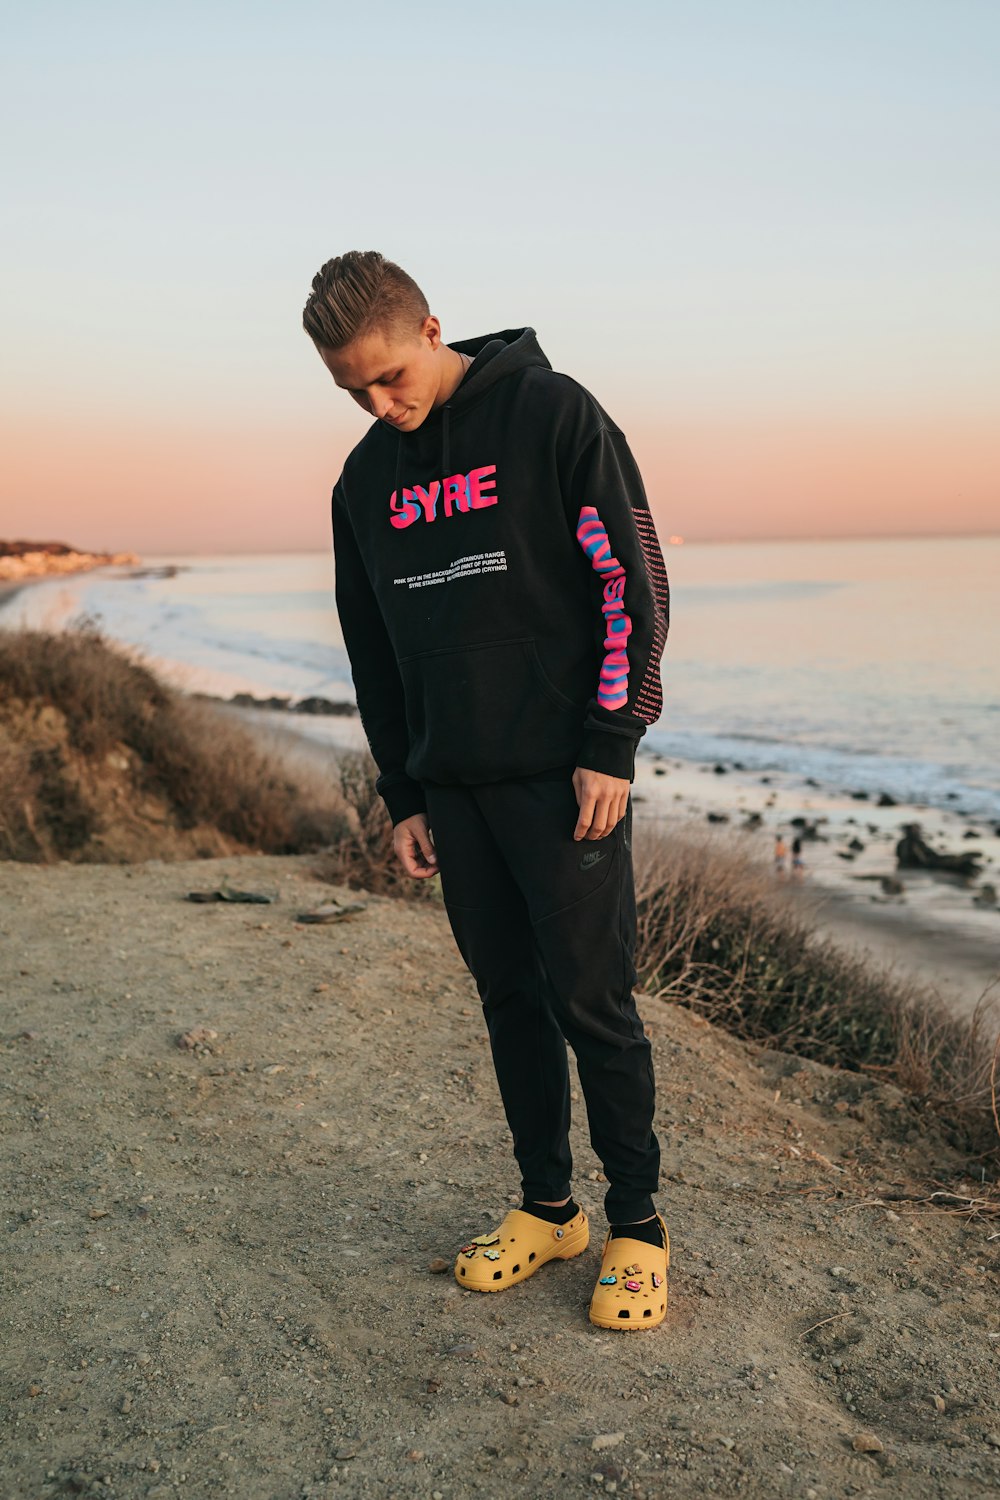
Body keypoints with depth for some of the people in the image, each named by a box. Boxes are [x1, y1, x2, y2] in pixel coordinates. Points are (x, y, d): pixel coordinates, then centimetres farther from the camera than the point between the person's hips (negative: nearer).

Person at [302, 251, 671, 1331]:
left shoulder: (552, 414, -6)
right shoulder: (365, 480, 11)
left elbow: (632, 583, -8)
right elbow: (371, 652, 16)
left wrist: (612, 747, -13)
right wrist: (402, 795, 12)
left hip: (564, 776, -5)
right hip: (454, 787, 5)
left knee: (592, 1003, -2)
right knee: (510, 1001, 11)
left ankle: (637, 1222, 15)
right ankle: (546, 1207, 25)